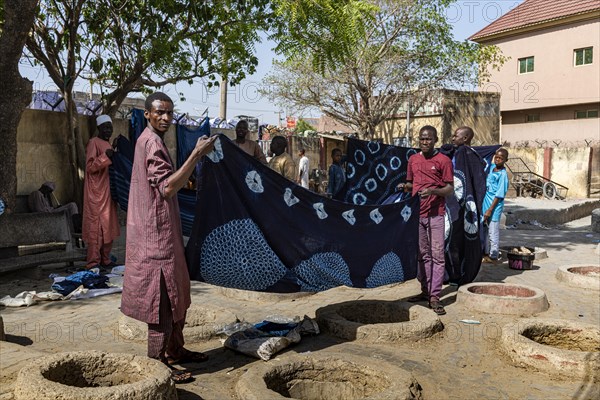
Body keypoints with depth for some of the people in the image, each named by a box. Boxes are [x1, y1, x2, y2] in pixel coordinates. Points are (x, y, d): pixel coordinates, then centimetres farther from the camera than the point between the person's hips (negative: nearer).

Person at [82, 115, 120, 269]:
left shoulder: (108, 144, 18)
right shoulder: (94, 142, -7)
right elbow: (90, 167, -16)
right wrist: (105, 156, -26)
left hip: (108, 191, 9)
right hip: (96, 192, -9)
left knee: (109, 226, 9)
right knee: (96, 226, -9)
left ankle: (105, 259, 16)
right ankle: (93, 262, -7)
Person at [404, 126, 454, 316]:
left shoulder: (443, 160, -3)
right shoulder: (413, 159, 11)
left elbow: (450, 189, -4)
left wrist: (433, 191, -21)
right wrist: (405, 187, 0)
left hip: (436, 214, -5)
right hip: (417, 213, 5)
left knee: (437, 255, -4)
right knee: (423, 254, 11)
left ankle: (435, 296, -2)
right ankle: (425, 290, 20)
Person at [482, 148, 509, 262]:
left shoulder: (503, 174, -14)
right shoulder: (491, 167, 5)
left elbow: (499, 195, -16)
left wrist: (490, 210, -17)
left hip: (495, 206, -7)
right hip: (486, 203, 7)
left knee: (493, 232, 0)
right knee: (485, 230, 14)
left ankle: (493, 256, 9)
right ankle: (486, 252, 25)